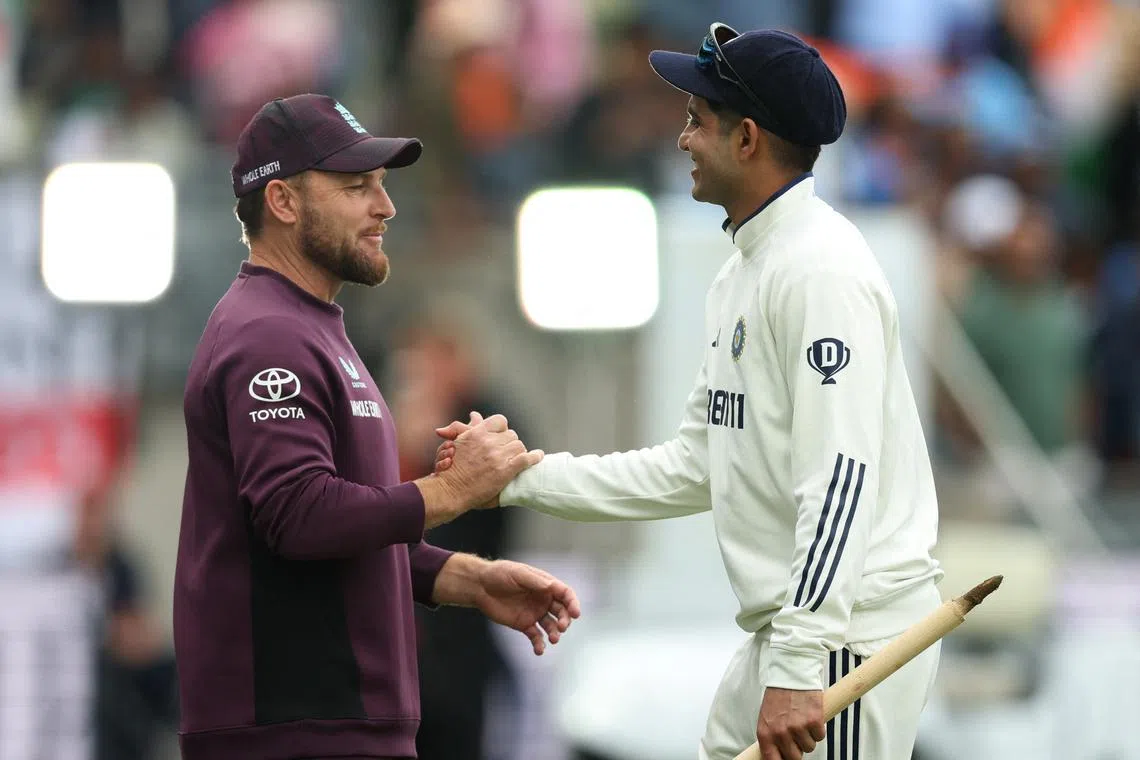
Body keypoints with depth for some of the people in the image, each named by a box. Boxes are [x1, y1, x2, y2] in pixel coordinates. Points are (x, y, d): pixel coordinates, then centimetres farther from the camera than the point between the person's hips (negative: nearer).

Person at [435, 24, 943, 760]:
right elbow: (696, 470, 20)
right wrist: (520, 474, 16)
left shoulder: (823, 271, -16)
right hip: (785, 638, 10)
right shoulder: (742, 275, 17)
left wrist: (796, 668, -29)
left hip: (849, 632, -10)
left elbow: (842, 482, -24)